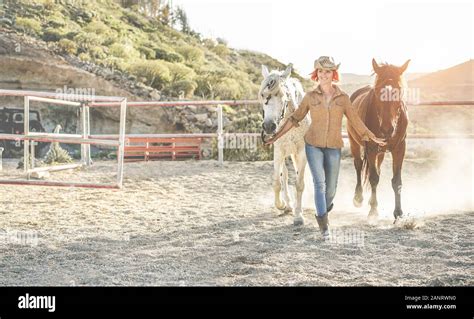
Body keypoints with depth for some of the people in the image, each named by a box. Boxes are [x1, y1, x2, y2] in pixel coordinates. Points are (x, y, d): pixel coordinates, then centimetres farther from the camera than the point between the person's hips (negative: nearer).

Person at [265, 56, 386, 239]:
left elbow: (355, 121, 9)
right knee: (319, 183, -13)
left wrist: (373, 138, 11)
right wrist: (276, 136, 7)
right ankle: (324, 226, -12)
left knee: (331, 187, 8)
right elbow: (294, 119, 8)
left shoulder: (343, 98, 1)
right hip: (313, 145, -1)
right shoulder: (310, 97, 0)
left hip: (334, 147, 1)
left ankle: (322, 212, 39)